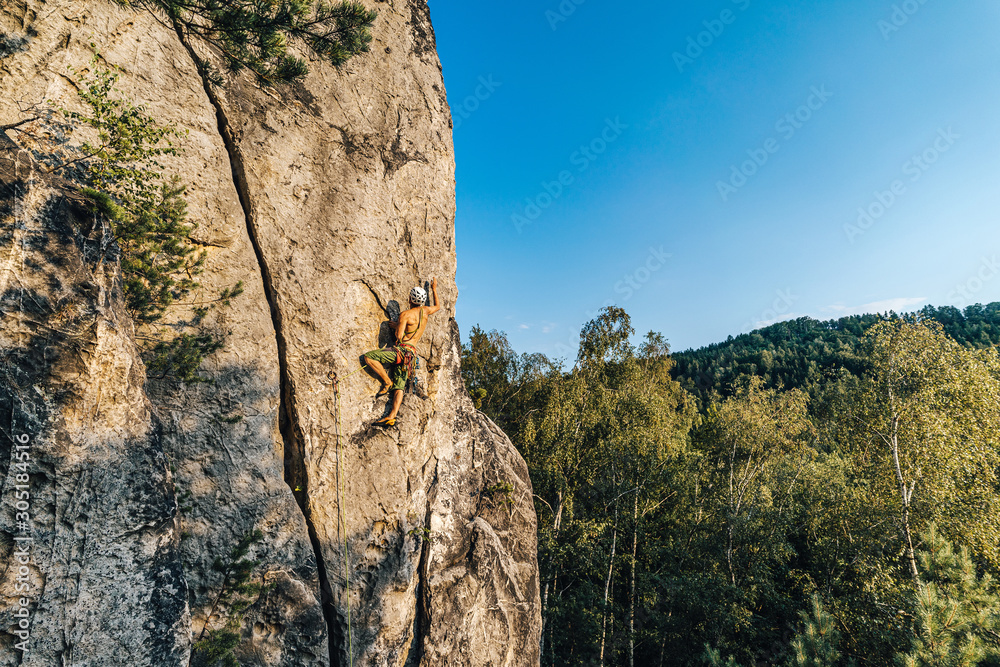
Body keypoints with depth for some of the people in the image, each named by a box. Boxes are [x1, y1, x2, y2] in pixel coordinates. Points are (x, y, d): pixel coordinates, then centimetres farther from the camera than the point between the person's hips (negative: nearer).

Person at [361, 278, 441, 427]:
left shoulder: (405, 314, -6)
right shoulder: (425, 311, 14)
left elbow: (399, 336, -11)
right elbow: (438, 306, 36)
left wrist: (397, 327, 10)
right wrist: (434, 289, 47)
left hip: (402, 349, -7)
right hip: (411, 354, 7)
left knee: (367, 356, -7)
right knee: (399, 387, 0)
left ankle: (387, 382, -6)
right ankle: (391, 417, -12)